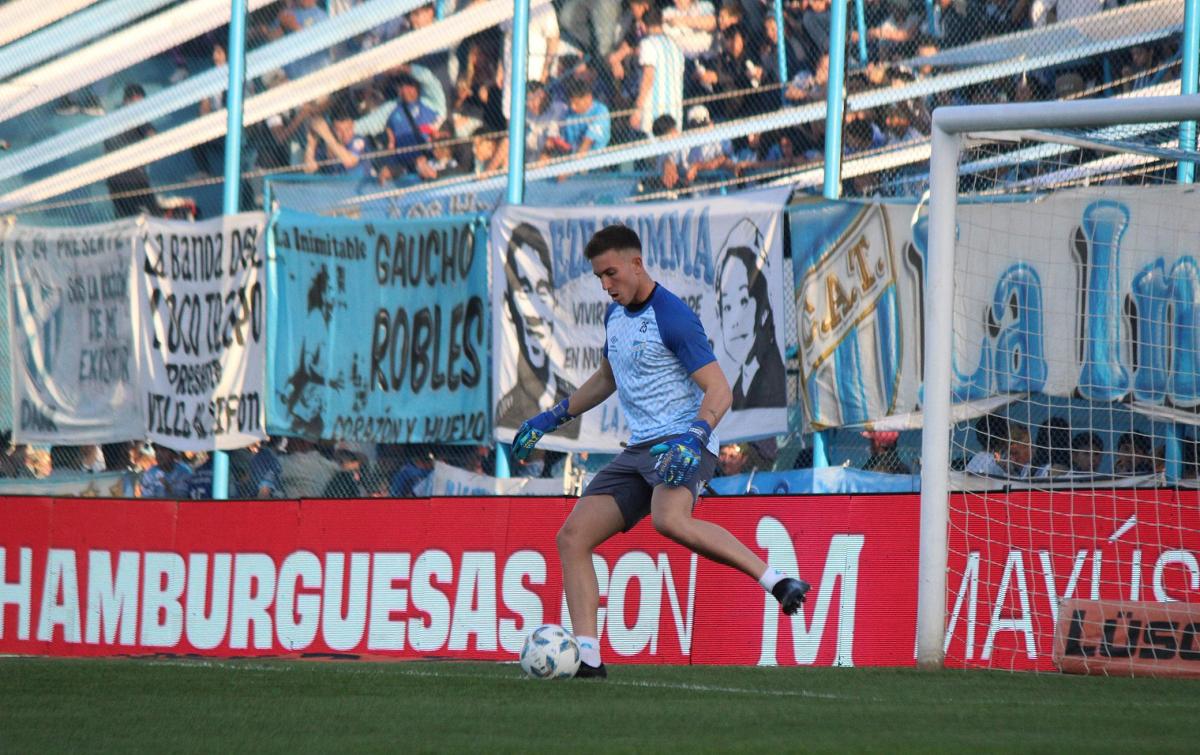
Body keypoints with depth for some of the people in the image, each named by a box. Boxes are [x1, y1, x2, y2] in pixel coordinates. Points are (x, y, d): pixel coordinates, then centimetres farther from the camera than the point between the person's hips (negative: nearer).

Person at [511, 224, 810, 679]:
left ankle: (778, 582, -32)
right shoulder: (616, 314, 14)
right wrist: (552, 418, 30)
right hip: (639, 452, 9)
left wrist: (694, 438, -34)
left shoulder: (672, 318, -13)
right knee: (572, 538, -5)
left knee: (670, 521, -39)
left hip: (682, 442, -9)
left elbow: (719, 391, -18)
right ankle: (587, 658, -7)